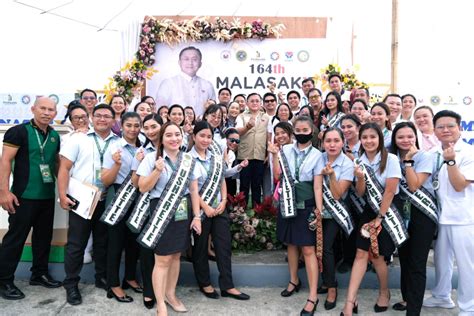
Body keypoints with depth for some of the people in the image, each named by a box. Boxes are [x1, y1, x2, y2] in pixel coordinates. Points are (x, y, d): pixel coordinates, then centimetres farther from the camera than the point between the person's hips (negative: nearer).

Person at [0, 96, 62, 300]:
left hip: (48, 196, 6)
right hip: (24, 196, -6)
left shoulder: (55, 136, 10)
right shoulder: (19, 131, -8)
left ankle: (39, 274, 29)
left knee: (44, 236, 14)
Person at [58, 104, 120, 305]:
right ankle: (71, 284, 19)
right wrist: (62, 195, -12)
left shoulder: (119, 142, 6)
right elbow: (64, 168, -4)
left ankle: (102, 278, 30)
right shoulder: (78, 138, 0)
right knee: (76, 243, 5)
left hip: (107, 200, 3)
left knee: (103, 241, 14)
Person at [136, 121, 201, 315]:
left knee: (176, 256, 14)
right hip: (161, 212, -4)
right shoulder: (152, 158, -7)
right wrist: (157, 171, -22)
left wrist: (197, 216, 3)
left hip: (183, 212, 4)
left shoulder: (188, 160, 5)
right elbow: (143, 188, -8)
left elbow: (194, 190, 7)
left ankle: (170, 294, 32)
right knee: (163, 259, -1)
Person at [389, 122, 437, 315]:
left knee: (417, 263, -4)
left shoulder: (425, 157, -9)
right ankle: (407, 298, 31)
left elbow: (414, 186, -17)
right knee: (404, 258, 14)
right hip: (401, 213, 5)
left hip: (422, 214, -5)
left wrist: (408, 160, -17)